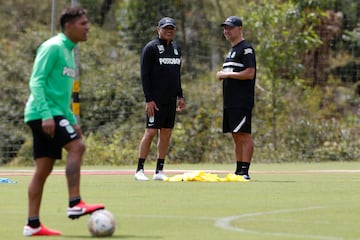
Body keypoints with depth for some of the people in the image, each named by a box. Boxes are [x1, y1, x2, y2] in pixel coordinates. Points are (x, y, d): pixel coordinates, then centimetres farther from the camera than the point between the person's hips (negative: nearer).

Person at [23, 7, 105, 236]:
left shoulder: (69, 51, 20)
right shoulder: (53, 47, -9)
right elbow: (36, 82, -16)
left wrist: (72, 121, 21)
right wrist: (46, 114, -24)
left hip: (53, 114, 10)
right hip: (43, 113, -10)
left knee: (44, 169, 6)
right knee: (76, 146, -22)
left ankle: (33, 224, 6)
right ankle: (75, 204, -24)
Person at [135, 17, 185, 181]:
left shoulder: (176, 49, 16)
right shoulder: (151, 48, -6)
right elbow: (144, 75, -10)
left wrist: (180, 96, 16)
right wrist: (149, 100, -16)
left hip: (171, 100, 7)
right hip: (156, 100, -7)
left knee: (166, 134, 5)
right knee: (151, 132, -10)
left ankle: (159, 171, 9)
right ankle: (139, 170, -6)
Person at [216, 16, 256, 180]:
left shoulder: (246, 49, -8)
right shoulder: (232, 50, 22)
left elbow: (250, 73, -18)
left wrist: (227, 74, -14)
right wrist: (222, 76, 11)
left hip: (242, 103, -10)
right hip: (230, 102, 10)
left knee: (244, 135, -11)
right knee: (236, 137, 10)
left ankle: (245, 171, -15)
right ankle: (239, 170, 14)